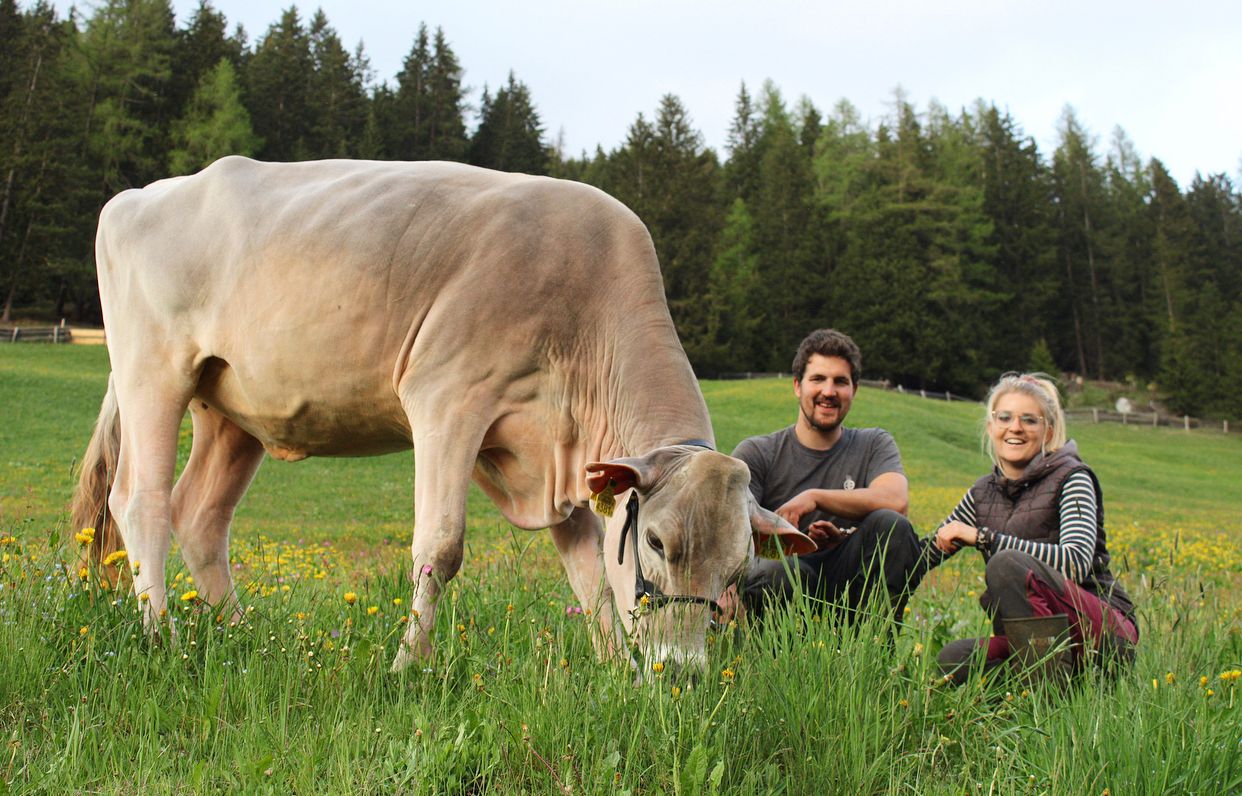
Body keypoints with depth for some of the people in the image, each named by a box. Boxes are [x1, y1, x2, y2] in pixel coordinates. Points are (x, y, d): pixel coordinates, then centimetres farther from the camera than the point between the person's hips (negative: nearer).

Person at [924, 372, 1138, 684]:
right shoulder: (984, 492, 9)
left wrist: (982, 537, -24)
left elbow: (1076, 563, -25)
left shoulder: (1071, 478, -8)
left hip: (1108, 632, -5)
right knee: (951, 660, -21)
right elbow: (925, 554, 17)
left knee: (1007, 562, -29)